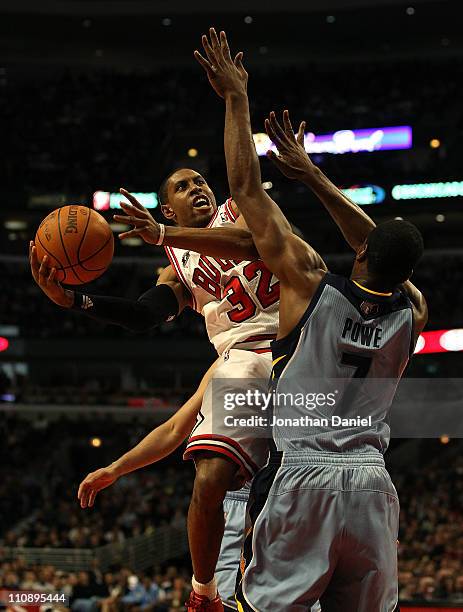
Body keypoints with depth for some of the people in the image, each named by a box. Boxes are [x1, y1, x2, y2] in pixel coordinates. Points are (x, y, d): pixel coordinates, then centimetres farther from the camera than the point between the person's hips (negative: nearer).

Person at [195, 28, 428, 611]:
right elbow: (387, 253, 25)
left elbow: (247, 190, 0)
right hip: (371, 485, 3)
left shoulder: (311, 284, -4)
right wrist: (312, 176, 31)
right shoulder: (412, 314, 6)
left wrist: (236, 98, 8)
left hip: (299, 480, -3)